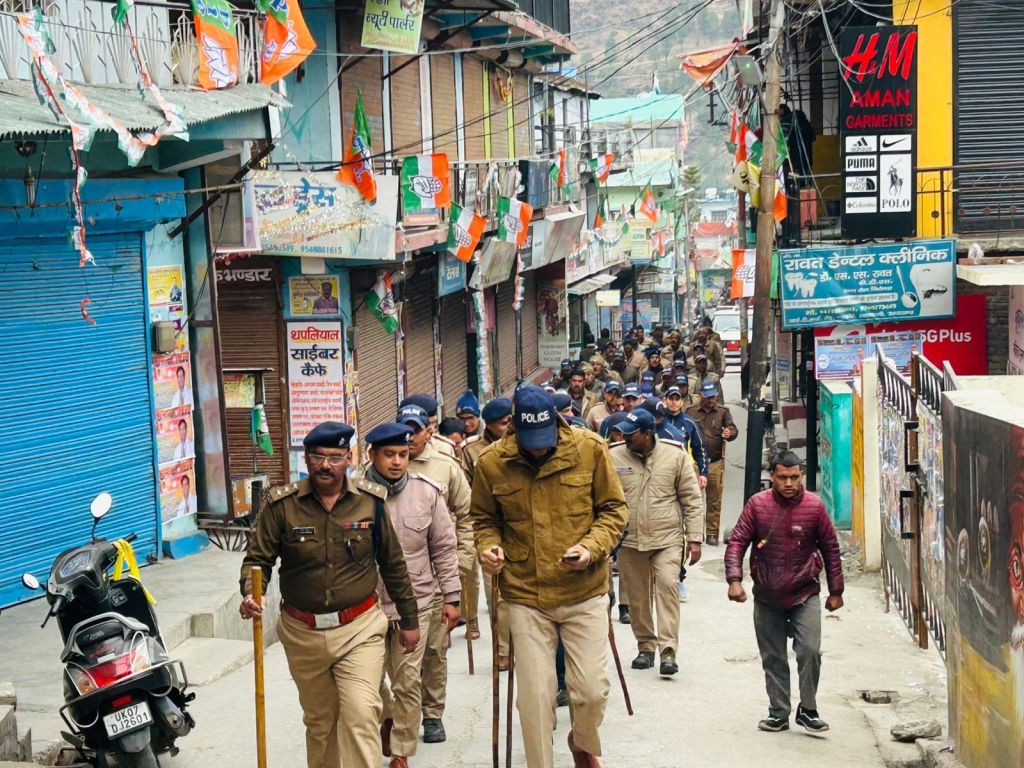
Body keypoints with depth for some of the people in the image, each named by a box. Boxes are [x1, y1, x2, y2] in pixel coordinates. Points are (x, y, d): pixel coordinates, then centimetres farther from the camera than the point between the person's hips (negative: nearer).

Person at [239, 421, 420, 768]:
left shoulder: (370, 501, -2)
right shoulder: (282, 505, -6)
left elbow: (393, 565, 7)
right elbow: (257, 557, -2)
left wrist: (409, 620, 12)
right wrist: (250, 594, -23)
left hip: (359, 629, -1)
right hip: (302, 633, 1)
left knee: (360, 713, -16)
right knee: (318, 721, 16)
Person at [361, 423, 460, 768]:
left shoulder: (427, 492, -3)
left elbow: (444, 549, 5)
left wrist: (451, 598, 5)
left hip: (416, 602, 0)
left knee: (408, 682, 4)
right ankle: (387, 717, 44)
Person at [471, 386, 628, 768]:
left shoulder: (590, 449, -6)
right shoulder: (491, 462, -5)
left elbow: (613, 509, 3)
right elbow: (484, 519, 11)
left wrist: (592, 547, -14)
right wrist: (489, 546, -10)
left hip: (584, 593, 0)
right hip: (525, 595, 0)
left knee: (591, 690, 4)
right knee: (534, 696, 3)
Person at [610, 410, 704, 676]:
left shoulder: (675, 455, -3)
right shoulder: (614, 457, -1)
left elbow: (692, 500, 2)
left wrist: (694, 538, -1)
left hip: (667, 539, -2)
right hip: (629, 540, 2)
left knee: (667, 587, -15)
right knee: (637, 597, 8)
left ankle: (668, 650, -14)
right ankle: (645, 647, 24)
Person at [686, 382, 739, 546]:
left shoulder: (723, 412, 8)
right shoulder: (691, 412, 9)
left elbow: (732, 428, -3)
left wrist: (729, 433, -26)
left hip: (716, 462, 0)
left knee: (715, 500, 1)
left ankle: (712, 534, 8)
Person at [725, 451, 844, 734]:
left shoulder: (814, 506, -6)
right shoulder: (757, 504, -7)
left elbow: (830, 549, 4)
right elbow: (737, 542, -4)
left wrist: (836, 591, 8)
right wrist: (734, 579, -17)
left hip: (804, 595, -1)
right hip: (766, 598, 1)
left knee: (810, 652, -12)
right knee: (772, 658, 9)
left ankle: (807, 710, 5)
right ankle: (778, 714, 21)